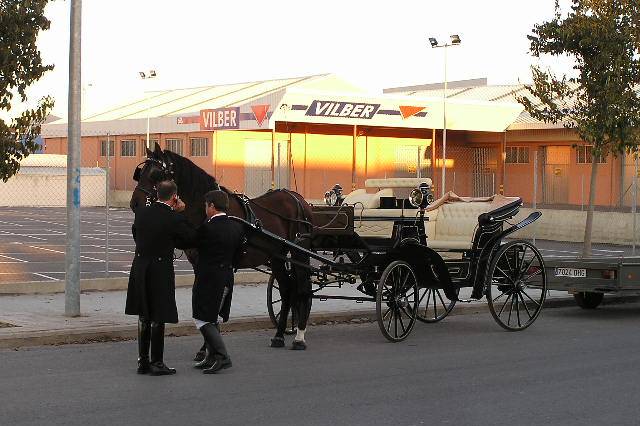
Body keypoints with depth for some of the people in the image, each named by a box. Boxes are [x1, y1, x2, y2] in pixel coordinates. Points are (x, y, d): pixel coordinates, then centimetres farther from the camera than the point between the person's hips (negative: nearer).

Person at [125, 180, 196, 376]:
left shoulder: (141, 213, -1)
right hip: (161, 270, -5)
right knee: (158, 319, 5)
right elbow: (191, 239, -3)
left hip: (140, 268, 5)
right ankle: (156, 363, 9)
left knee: (144, 318, 16)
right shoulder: (175, 219, -16)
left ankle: (143, 361, 21)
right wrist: (180, 213, 4)